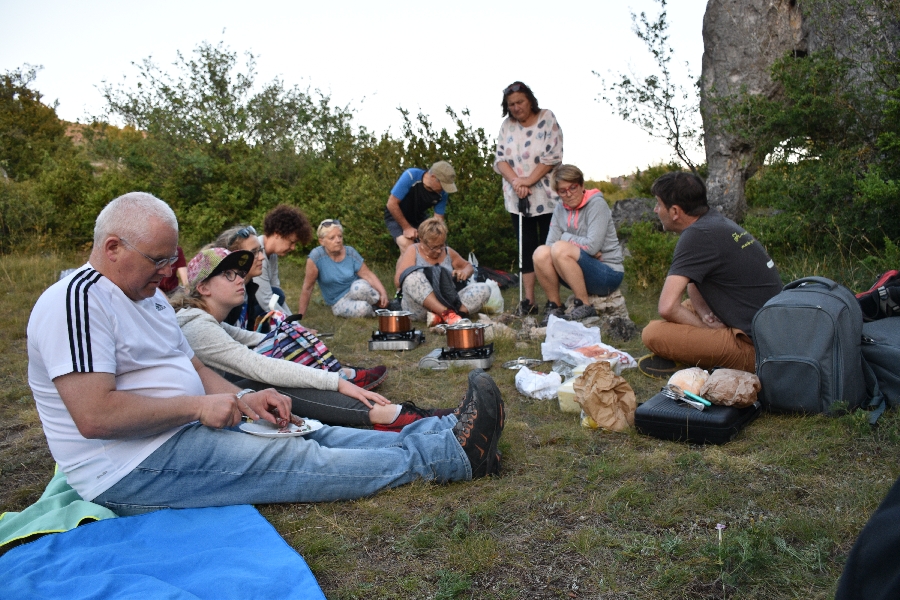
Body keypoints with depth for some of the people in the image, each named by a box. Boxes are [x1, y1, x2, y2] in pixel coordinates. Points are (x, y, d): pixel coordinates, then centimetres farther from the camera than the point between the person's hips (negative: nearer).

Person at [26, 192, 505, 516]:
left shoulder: (146, 296, 15)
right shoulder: (78, 300, -18)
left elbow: (192, 366, 17)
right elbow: (94, 416, -27)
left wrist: (244, 400, -1)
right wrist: (198, 406, -21)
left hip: (183, 432, 10)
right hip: (133, 471, -9)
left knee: (309, 434, -3)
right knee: (301, 460, -15)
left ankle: (446, 432, -5)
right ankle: (452, 454, -12)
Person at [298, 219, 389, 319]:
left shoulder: (350, 252, -9)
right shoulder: (316, 256, -19)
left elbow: (368, 274, -9)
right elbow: (307, 288, -14)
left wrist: (383, 293, -24)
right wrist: (300, 315, -10)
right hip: (339, 302, -2)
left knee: (360, 287, -34)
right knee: (362, 308, -32)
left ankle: (380, 303, -5)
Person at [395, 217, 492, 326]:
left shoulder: (448, 252, 16)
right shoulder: (412, 251, 4)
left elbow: (469, 266, 30)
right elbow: (398, 281, -8)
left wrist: (464, 272, 4)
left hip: (448, 304, 5)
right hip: (420, 307, -5)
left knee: (484, 289, -17)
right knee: (413, 275, -32)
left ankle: (439, 317, -35)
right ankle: (447, 314, -42)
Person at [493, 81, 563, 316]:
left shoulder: (547, 119, -3)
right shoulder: (507, 125, 8)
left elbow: (552, 156, -11)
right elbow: (500, 159, 3)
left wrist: (529, 180, -17)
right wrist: (515, 181, -14)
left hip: (546, 197, -3)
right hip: (517, 198, 4)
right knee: (526, 248, 5)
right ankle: (529, 300, 8)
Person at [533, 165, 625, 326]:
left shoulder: (596, 204, -11)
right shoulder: (560, 209, 6)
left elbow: (592, 246, -22)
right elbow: (550, 244, -4)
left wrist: (566, 237, -7)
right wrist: (582, 251, -16)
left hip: (608, 275, -5)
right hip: (581, 274, 6)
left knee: (560, 249, -29)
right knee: (541, 253, -20)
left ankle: (584, 306, -18)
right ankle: (554, 306, -4)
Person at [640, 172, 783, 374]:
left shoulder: (697, 235, -18)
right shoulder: (716, 220, 10)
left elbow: (667, 307, -24)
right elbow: (692, 282, 20)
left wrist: (707, 327, -8)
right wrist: (706, 314, 2)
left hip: (754, 346, -10)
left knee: (653, 333, -18)